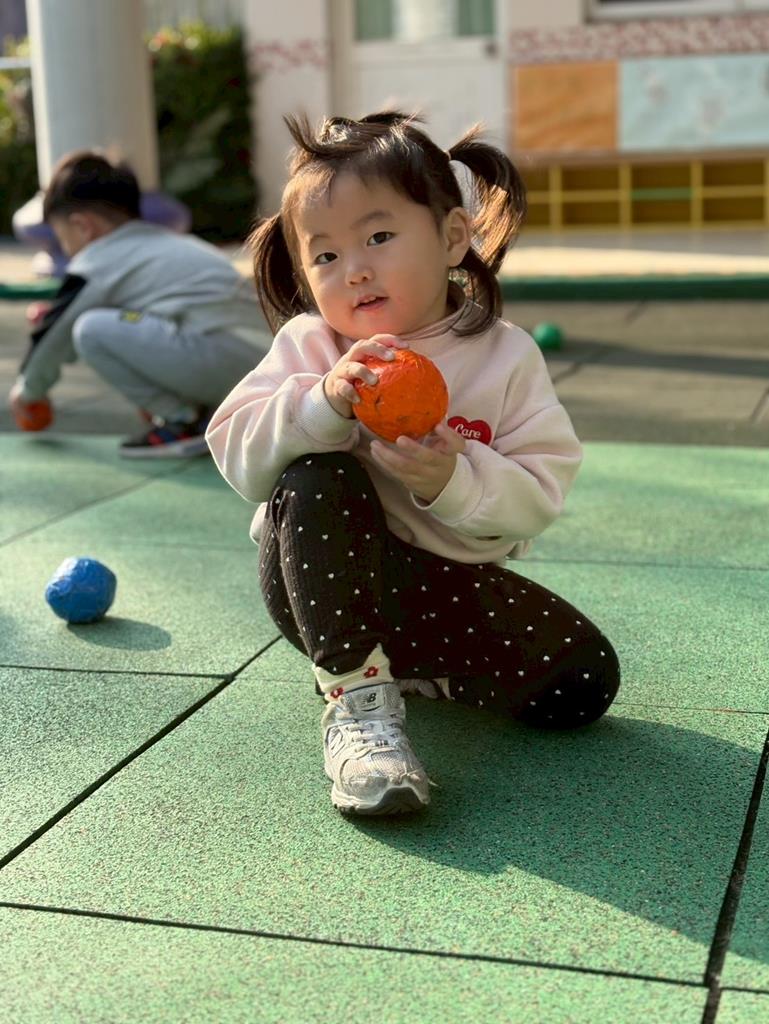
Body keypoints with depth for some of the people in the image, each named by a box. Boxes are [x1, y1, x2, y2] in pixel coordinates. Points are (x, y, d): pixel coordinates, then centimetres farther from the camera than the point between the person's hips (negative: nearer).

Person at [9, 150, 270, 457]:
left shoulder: (99, 262, 4)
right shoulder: (171, 242, 28)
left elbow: (56, 333, 13)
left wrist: (29, 389, 28)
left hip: (219, 357, -9)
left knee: (91, 329, -7)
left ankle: (180, 422, -3)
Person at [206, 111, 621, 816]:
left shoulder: (506, 357, -7)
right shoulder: (309, 346, -6)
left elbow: (540, 495, -14)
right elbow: (237, 452, -17)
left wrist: (452, 480, -33)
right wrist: (325, 404, -33)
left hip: (448, 583, 2)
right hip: (321, 582, -2)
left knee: (584, 683, -10)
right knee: (318, 481, -32)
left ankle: (400, 665, 10)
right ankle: (357, 695, -25)